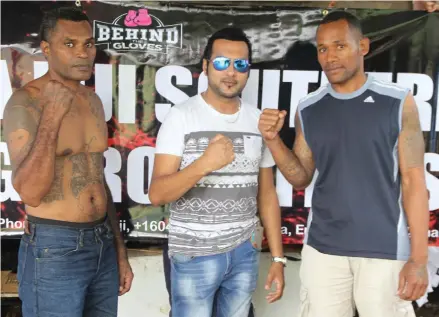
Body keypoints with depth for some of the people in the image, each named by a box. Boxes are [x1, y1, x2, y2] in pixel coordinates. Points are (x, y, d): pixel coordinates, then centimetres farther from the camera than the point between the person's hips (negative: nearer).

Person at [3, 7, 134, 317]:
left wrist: (120, 252, 14)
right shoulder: (25, 101, -12)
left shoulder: (93, 101, 9)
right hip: (53, 250, -6)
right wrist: (51, 116, -26)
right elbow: (30, 193, -20)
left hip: (102, 245, 7)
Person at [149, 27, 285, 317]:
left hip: (246, 252, 4)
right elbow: (157, 194, -14)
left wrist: (278, 258, 7)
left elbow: (266, 194, 9)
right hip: (194, 255, -3)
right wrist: (204, 163, -30)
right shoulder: (182, 116, -9)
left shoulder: (259, 120, 4)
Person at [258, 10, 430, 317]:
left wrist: (418, 258, -7)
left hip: (384, 250, -2)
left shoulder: (398, 102, -6)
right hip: (322, 248, 3)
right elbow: (302, 178, 9)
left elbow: (413, 180, -4)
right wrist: (273, 139, -8)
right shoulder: (307, 110, 2)